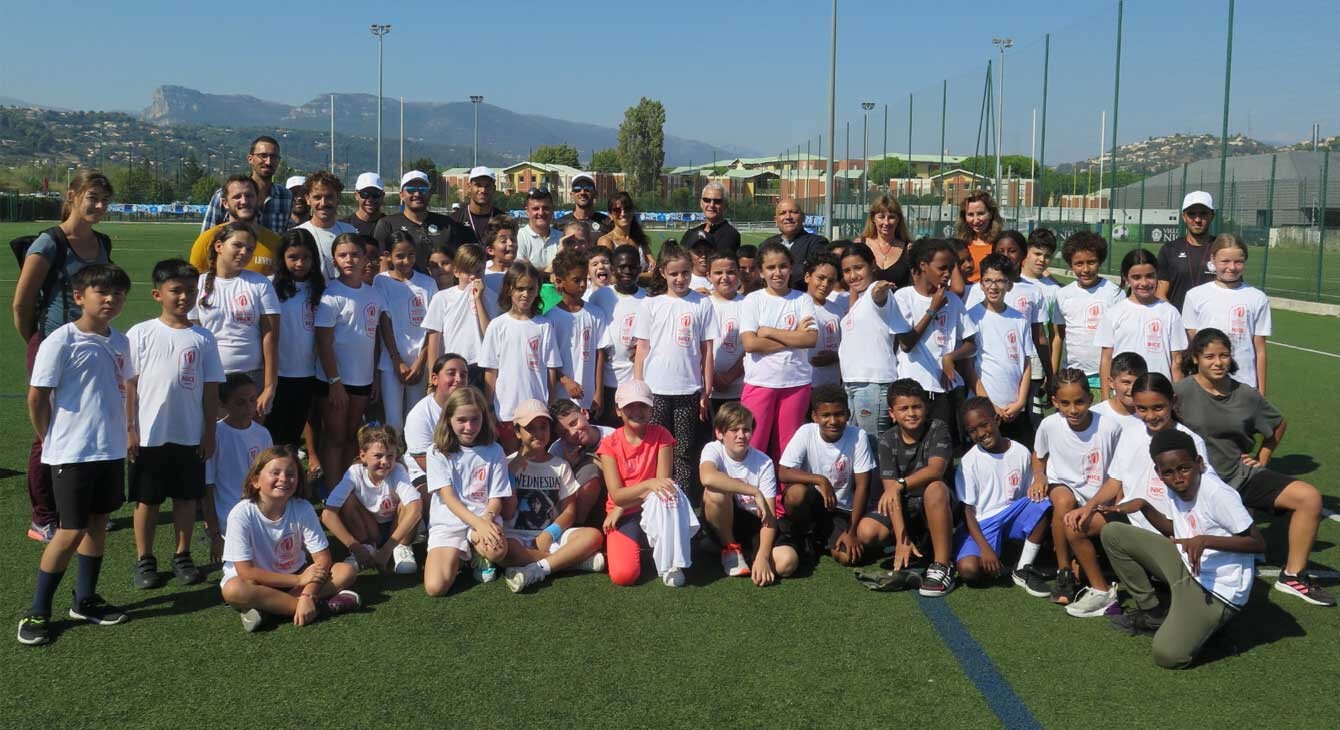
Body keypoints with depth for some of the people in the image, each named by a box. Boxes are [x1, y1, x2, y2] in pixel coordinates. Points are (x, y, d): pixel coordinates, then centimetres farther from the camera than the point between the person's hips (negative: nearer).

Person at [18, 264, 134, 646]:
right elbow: (37, 398, -10)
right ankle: (37, 612, 13)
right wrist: (53, 440, 0)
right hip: (72, 455, -6)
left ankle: (85, 600, 29)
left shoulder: (119, 341, 6)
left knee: (97, 523, 15)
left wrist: (120, 436, 12)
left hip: (111, 452, 6)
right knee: (70, 532, -2)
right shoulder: (61, 341, -14)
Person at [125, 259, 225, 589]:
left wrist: (209, 433, 2)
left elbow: (211, 388, 4)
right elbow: (129, 385, -1)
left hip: (190, 435, 2)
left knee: (186, 497, 10)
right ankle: (144, 560, 21)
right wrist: (129, 430, -4)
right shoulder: (141, 334, -3)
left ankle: (182, 556, 24)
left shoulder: (203, 338, 1)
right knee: (147, 499, 9)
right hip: (149, 435, -1)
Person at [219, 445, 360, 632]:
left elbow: (322, 559, -14)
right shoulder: (241, 514, -22)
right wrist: (299, 580, -25)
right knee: (233, 590, -36)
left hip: (295, 576, 3)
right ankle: (320, 606, -27)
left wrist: (308, 595, -31)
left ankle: (264, 606, -23)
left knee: (347, 572, -17)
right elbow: (246, 572, -23)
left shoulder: (302, 509, -15)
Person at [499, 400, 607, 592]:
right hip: (517, 536, -2)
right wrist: (512, 473, -9)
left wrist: (548, 535, -13)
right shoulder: (509, 464, 5)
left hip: (552, 534, 2)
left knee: (594, 535, -25)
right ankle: (573, 559, -29)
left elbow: (569, 512, 5)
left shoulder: (560, 466, 11)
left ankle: (535, 570, -33)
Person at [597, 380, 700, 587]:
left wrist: (622, 508, -15)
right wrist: (648, 484, -31)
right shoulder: (610, 445, -5)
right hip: (623, 518, 0)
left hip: (655, 513, 0)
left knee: (667, 492, -36)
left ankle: (671, 564, -21)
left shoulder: (661, 436, -5)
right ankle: (633, 547, 13)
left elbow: (662, 484, -12)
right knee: (622, 575, -25)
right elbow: (617, 495, -13)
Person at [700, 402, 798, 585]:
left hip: (753, 523, 1)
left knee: (788, 562, -26)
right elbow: (707, 477, -41)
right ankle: (730, 548, -10)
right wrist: (755, 492, -37)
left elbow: (769, 515, -16)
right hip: (723, 520, -1)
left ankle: (744, 552, 4)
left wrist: (762, 556, -30)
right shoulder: (713, 450, -15)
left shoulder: (764, 463, -12)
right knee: (716, 490, -34)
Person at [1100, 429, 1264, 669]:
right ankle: (1151, 613, 11)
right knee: (1113, 534, -1)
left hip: (1218, 588, -8)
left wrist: (1205, 540, -34)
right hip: (1186, 566, 8)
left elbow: (1258, 543, -22)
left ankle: (1209, 621, 7)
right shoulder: (1176, 488, -1)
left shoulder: (1217, 493, -24)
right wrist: (1143, 505, 2)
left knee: (1168, 655, -25)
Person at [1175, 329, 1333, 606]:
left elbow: (1279, 424, 20)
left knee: (1309, 497, -11)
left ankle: (1293, 576, 1)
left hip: (1242, 475, 4)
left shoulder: (1246, 395, 3)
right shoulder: (1181, 392, -12)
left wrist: (1262, 459, 13)